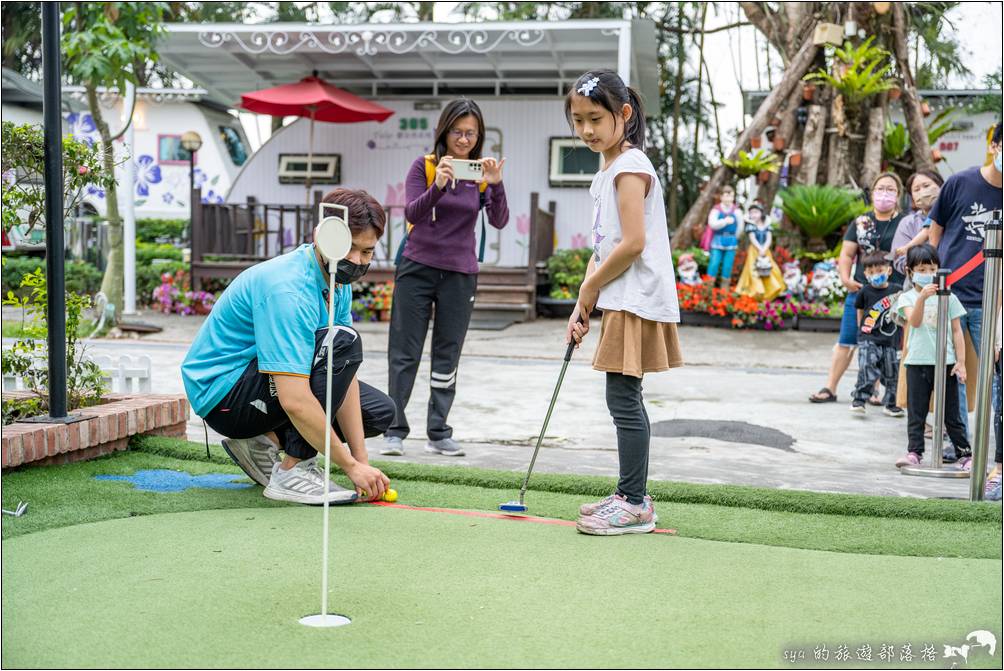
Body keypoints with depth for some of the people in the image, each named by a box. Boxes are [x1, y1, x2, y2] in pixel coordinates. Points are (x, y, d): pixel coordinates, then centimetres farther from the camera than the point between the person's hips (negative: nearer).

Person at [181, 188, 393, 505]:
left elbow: (345, 377, -4)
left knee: (380, 411, 10)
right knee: (342, 342, -28)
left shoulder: (338, 282, -1)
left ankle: (261, 442, 6)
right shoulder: (288, 289, -30)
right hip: (221, 392, -9)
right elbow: (294, 401, -36)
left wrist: (361, 459, -10)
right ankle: (293, 471, -21)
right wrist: (350, 465, -29)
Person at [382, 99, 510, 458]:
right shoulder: (424, 166, -3)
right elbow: (412, 213, -16)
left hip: (460, 274, 2)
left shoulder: (482, 173, 2)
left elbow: (499, 221, -11)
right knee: (404, 353, 0)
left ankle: (439, 434, 11)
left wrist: (496, 186, -28)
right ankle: (395, 431, 4)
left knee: (447, 357, 6)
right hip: (417, 268, -2)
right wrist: (438, 186, -33)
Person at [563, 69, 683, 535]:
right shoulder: (607, 173, 18)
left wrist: (590, 286, -9)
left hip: (636, 300, -10)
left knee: (622, 397, -9)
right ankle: (631, 496, 22)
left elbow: (633, 243, -21)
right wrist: (583, 306, 10)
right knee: (625, 399, 14)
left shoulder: (630, 166, -13)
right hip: (620, 301, 10)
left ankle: (633, 505, -3)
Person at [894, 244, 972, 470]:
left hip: (946, 362, 1)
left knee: (951, 413, 6)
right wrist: (922, 298, -32)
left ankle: (965, 453, 13)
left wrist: (961, 362, 1)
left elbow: (957, 331, 6)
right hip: (918, 363, 0)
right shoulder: (907, 297, 1)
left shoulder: (949, 298, 5)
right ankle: (914, 452, 7)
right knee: (916, 412, 2)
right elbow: (914, 321, -17)